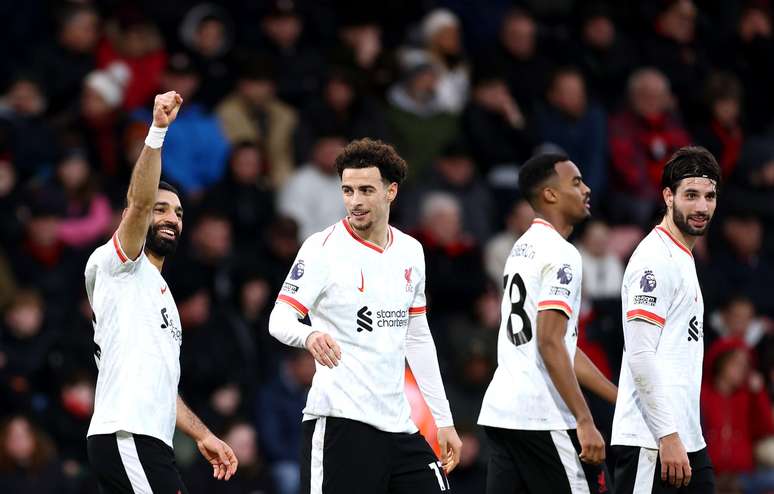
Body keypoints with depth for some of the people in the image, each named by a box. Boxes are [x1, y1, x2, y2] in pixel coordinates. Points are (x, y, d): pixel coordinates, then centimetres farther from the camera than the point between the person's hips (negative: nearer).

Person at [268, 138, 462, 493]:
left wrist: (443, 420, 18)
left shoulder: (410, 251, 13)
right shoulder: (324, 247, -5)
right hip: (340, 420, -6)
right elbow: (280, 320, -14)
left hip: (398, 423, 6)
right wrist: (310, 336, -38)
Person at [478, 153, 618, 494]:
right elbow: (549, 343, -19)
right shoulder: (560, 255, -10)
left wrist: (619, 398, 25)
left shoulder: (522, 248, 20)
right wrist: (584, 421, -22)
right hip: (542, 415, -9)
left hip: (501, 410, 9)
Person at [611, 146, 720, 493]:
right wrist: (668, 437, -21)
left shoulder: (684, 258, 20)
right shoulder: (655, 259, -11)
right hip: (651, 442, -10)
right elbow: (640, 356, -19)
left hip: (687, 441, 10)